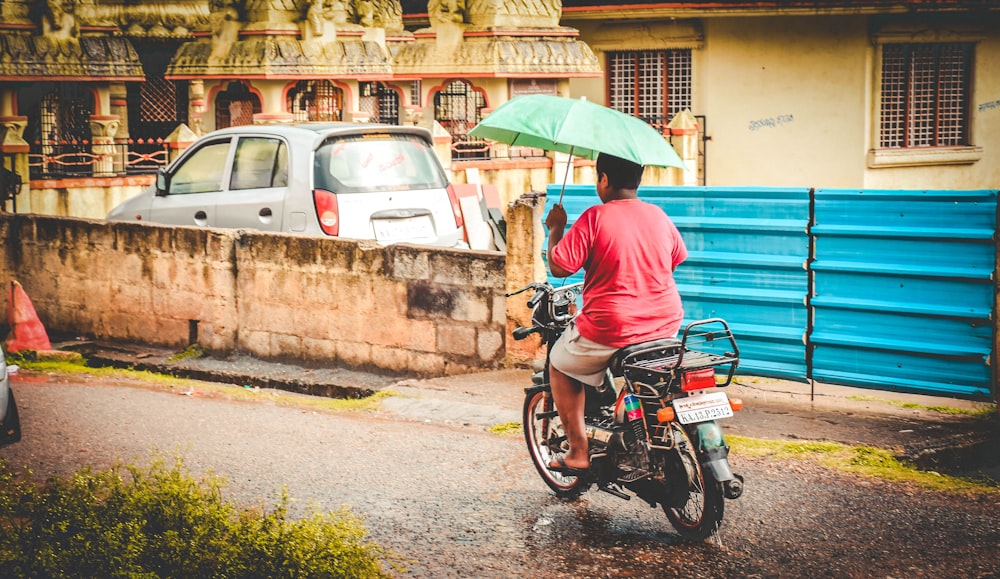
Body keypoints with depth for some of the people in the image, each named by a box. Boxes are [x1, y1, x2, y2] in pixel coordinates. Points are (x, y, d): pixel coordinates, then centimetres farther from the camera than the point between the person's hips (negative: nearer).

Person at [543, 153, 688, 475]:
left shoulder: (595, 218, -13)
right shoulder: (659, 217, 4)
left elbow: (559, 267, -14)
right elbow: (675, 261, 20)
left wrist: (556, 228, 2)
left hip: (611, 330, -6)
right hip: (666, 325, 6)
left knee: (561, 367, 19)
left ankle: (578, 453, 13)